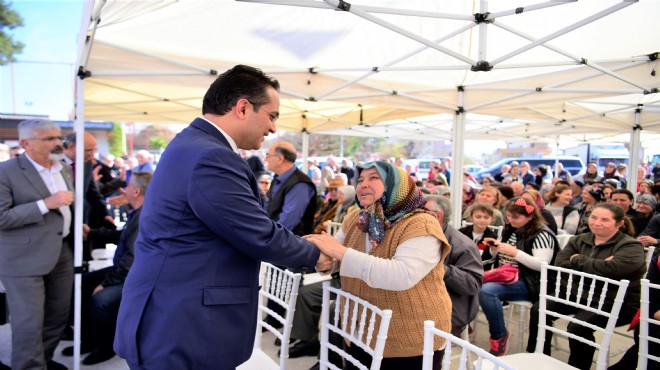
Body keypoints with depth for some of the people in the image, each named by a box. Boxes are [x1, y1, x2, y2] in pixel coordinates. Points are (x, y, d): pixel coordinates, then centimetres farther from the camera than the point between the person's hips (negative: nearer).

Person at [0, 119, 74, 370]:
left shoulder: (65, 169, 10)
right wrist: (45, 204, -24)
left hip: (63, 253, 7)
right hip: (25, 259, -6)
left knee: (58, 316, 15)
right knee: (29, 324, 2)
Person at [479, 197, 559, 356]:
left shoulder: (542, 235, -8)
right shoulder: (510, 230, 14)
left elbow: (542, 265, -17)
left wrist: (515, 252, -24)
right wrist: (494, 249, -1)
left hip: (528, 283, -7)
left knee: (486, 290, -32)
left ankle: (499, 336, -13)